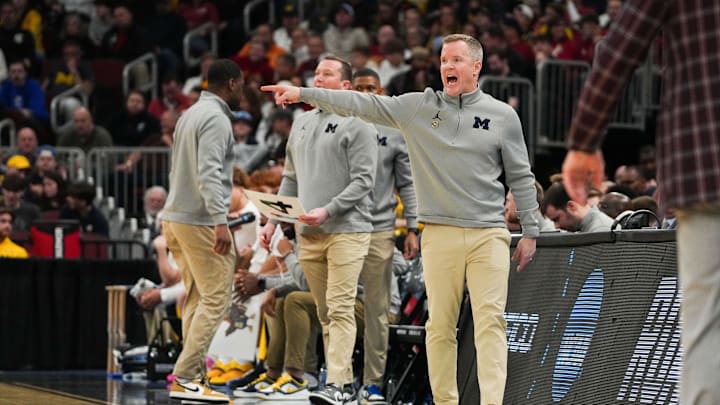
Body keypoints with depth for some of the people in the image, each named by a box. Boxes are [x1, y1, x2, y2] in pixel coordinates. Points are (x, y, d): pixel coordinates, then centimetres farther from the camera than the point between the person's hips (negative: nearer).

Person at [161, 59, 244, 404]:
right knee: (215, 299, -8)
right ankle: (185, 377, -13)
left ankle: (195, 376, 10)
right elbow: (208, 173, -22)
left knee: (196, 299, 12)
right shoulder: (216, 118, -12)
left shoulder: (191, 115, 17)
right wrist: (220, 220, -28)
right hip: (201, 220, -10)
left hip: (176, 217, 10)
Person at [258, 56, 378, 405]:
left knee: (340, 308, -13)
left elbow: (363, 181, -11)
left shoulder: (357, 125, -4)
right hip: (308, 233, 7)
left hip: (347, 230, -7)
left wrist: (327, 211, -20)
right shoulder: (302, 123, 17)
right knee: (325, 312, 7)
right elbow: (290, 178, 22)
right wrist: (273, 220, 13)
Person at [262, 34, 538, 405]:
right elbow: (363, 104, 1)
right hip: (440, 233, 1)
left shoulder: (502, 116, 6)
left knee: (490, 320, -8)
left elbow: (521, 178, 10)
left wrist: (530, 232, 8)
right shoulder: (418, 107, 6)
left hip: (489, 235, -1)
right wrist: (304, 94, -7)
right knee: (440, 324, 3)